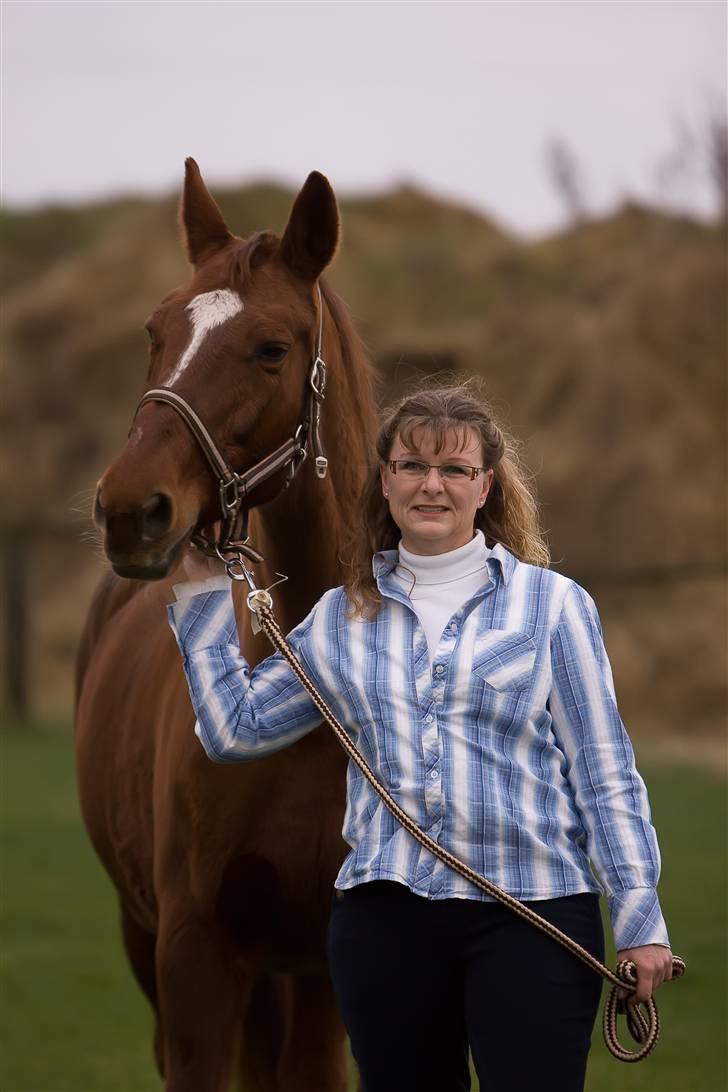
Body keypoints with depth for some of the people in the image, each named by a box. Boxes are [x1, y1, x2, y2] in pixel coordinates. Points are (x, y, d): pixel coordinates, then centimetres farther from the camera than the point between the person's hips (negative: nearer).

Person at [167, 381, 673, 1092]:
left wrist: (640, 922, -4)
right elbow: (234, 727, 15)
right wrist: (202, 593, 15)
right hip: (384, 919, 3)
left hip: (532, 916, -3)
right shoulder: (341, 618, 12)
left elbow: (604, 776, 1)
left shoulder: (553, 605, 3)